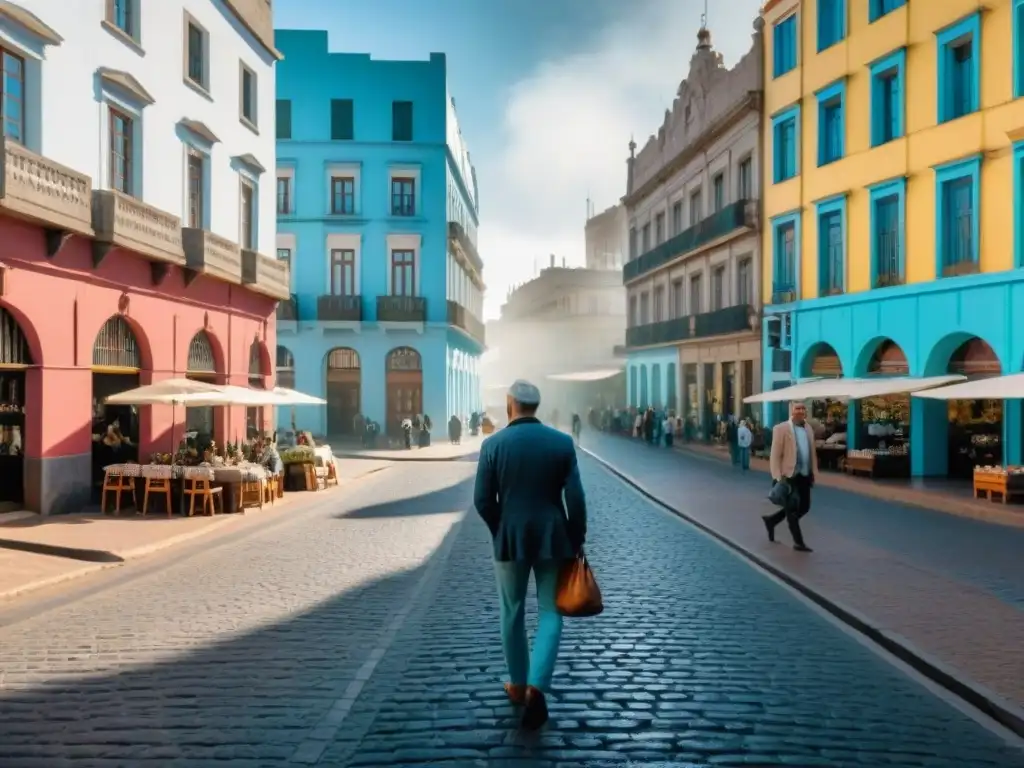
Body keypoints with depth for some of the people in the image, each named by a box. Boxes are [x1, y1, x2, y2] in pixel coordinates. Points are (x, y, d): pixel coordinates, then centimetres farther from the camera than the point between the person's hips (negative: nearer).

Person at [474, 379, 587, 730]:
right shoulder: (562, 442, -6)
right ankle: (536, 686, -6)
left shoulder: (493, 444, -7)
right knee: (549, 612, 8)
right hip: (553, 537, 0)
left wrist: (500, 530, 11)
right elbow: (575, 498, -7)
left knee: (513, 613, 15)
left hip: (510, 539, 0)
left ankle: (518, 685, 26)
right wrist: (577, 540, 4)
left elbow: (483, 500, -6)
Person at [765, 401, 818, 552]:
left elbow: (812, 452, 16)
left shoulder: (808, 428, 10)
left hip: (805, 475, 7)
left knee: (804, 507, 12)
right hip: (789, 475, -7)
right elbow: (775, 455, -11)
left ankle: (771, 520, 31)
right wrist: (778, 477, -17)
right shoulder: (781, 428, -9)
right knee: (792, 508, 2)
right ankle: (798, 542, 14)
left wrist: (813, 472, 12)